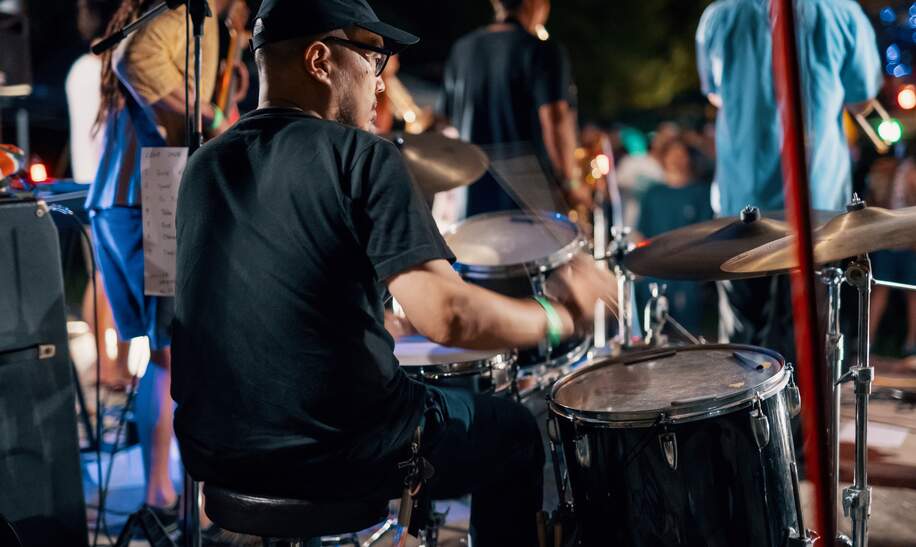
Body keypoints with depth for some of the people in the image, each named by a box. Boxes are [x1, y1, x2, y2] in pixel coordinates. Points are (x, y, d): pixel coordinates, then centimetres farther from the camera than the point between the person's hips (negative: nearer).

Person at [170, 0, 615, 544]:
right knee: (512, 430, 21)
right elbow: (446, 316, -22)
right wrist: (558, 316, -6)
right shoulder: (361, 156, -13)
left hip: (210, 449, 7)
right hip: (336, 457, -6)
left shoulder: (203, 166, 5)